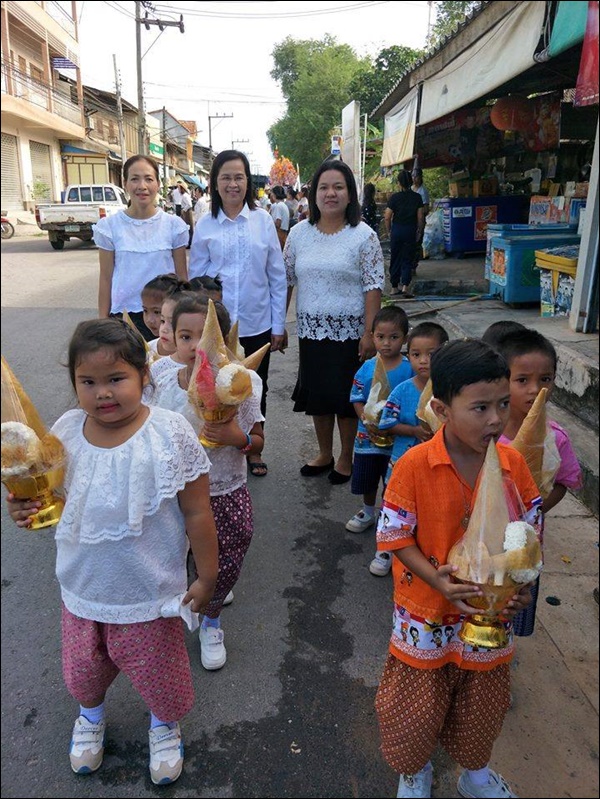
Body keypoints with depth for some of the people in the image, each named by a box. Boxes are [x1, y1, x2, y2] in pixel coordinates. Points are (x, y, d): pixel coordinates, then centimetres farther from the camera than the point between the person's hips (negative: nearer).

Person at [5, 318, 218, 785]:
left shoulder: (170, 434, -22)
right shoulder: (65, 432, -9)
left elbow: (196, 513, -14)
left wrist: (207, 576, -7)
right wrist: (24, 508, -17)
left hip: (150, 592, -3)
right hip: (82, 588, 4)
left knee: (156, 669, 18)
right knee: (81, 668, 25)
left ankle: (164, 723, 53)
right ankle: (91, 713, 61)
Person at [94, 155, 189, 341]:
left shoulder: (174, 225, 0)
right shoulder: (109, 226, -1)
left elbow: (181, 276, 6)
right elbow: (106, 279, 3)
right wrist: (103, 322, 3)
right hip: (123, 314, 0)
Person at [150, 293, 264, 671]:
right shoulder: (165, 385, -9)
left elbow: (257, 444, -4)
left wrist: (238, 437, -25)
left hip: (227, 494, -1)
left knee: (224, 566, 13)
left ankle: (211, 621, 45)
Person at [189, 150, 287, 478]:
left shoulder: (263, 220, 0)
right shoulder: (205, 225, 0)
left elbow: (277, 276, 1)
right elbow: (195, 278, 5)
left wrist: (279, 325, 0)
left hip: (258, 324, 1)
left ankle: (253, 450, 32)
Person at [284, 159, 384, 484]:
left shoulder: (363, 236, -6)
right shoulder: (299, 233, 4)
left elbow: (373, 287, -9)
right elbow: (286, 281, 9)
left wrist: (369, 333, -15)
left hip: (349, 331, -3)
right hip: (311, 330, 4)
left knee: (346, 396, 6)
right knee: (317, 393, 13)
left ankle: (346, 458, 26)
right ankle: (324, 454, 32)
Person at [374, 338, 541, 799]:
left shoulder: (514, 462, -11)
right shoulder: (414, 465, -23)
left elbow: (531, 530, 1)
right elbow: (395, 536, -15)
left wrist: (523, 584, -12)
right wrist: (437, 579, -26)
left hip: (492, 610, 4)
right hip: (428, 610, -3)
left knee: (482, 705, 24)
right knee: (416, 705, 15)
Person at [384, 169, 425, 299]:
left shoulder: (394, 197, -7)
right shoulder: (417, 197, -2)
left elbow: (387, 217, -7)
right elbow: (420, 217, -1)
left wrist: (389, 231, 6)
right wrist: (419, 231, 11)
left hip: (396, 230, 0)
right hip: (411, 230, 1)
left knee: (395, 259, 10)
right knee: (408, 259, 6)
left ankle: (394, 288, 15)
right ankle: (405, 287, -11)